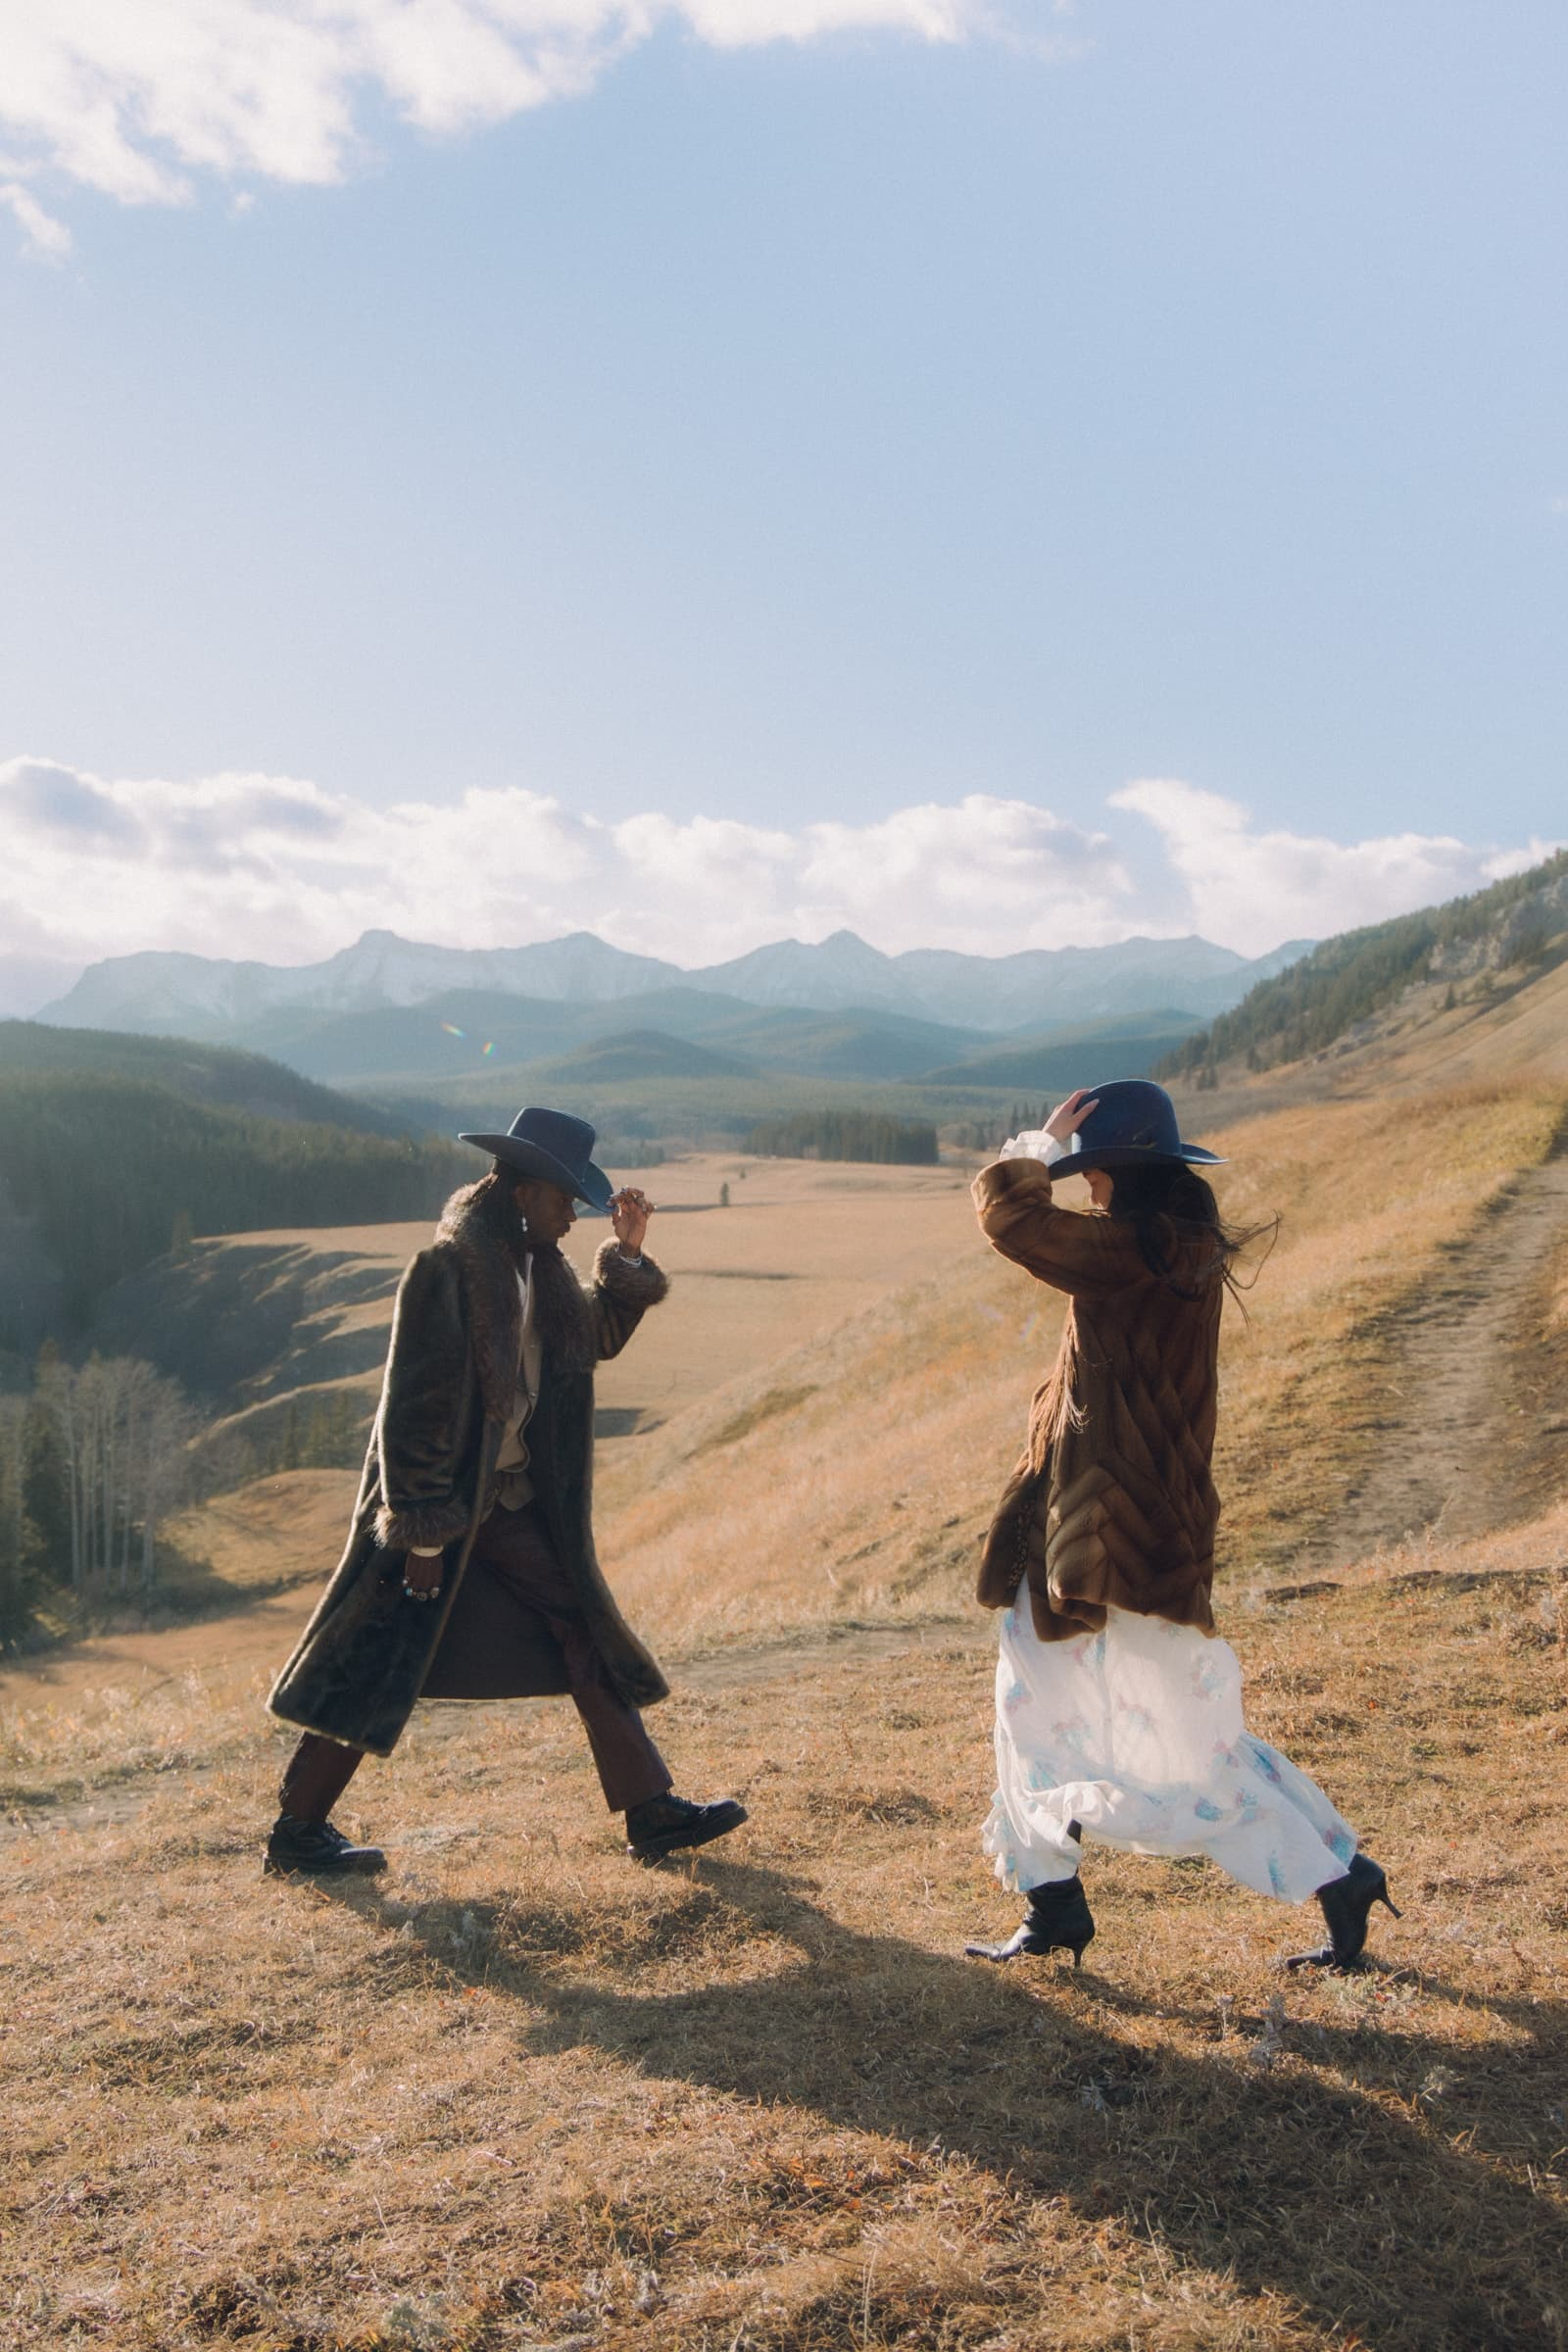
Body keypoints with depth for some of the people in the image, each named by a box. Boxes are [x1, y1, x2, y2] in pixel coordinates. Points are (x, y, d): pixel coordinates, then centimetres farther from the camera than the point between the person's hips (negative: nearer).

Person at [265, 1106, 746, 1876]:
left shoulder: (534, 1262, 5)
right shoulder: (447, 1267, -20)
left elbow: (598, 1337, 19)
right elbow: (415, 1404, -21)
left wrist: (626, 1255, 4)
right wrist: (423, 1532, -19)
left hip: (515, 1500, 8)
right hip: (443, 1494, -8)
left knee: (586, 1636, 8)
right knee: (383, 1662, 1)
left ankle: (650, 1812, 14)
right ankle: (297, 1828, 18)